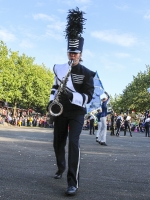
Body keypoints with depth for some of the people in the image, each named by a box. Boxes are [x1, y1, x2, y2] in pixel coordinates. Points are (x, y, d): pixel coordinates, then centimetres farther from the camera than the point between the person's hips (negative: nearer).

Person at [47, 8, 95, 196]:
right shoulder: (59, 69, 3)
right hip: (61, 111, 5)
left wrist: (71, 95, -32)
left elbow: (88, 96, -16)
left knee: (73, 142, -19)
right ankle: (61, 167, 41)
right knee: (58, 142, 12)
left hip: (77, 112, -4)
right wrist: (51, 102, 3)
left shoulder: (87, 73, -9)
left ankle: (73, 182, -17)